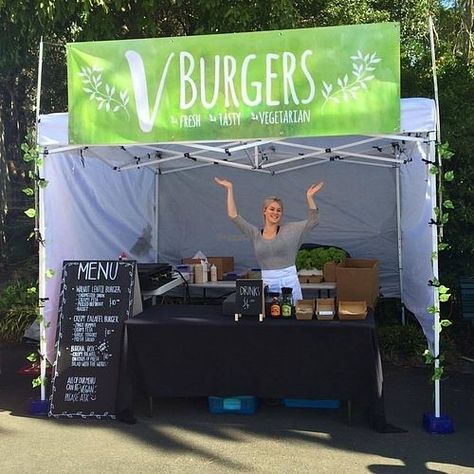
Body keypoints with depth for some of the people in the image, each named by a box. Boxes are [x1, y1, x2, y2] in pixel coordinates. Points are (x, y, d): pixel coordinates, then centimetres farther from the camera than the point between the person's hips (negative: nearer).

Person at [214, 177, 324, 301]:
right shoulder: (255, 234, 7)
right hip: (267, 283, 1)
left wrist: (309, 197, -9)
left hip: (289, 282, -1)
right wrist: (230, 189, 7)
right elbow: (233, 215, 6)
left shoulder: (289, 230, 4)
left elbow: (312, 220, 2)